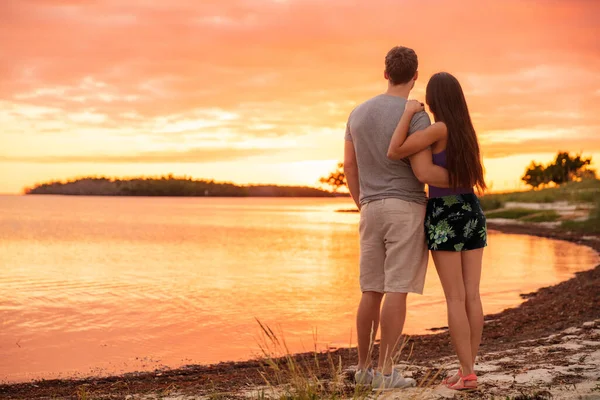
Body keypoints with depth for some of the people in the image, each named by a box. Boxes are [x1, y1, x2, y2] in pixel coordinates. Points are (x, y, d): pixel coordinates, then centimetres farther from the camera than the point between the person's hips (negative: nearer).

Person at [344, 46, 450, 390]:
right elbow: (424, 172, -16)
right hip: (406, 210, -6)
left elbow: (349, 166, 12)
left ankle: (365, 367, 16)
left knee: (372, 291, 11)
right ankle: (386, 371, -3)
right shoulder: (416, 116, -11)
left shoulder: (359, 112, 9)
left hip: (373, 211, 6)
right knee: (397, 290, -4)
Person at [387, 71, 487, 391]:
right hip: (473, 214, 7)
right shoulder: (466, 130, 10)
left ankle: (468, 372, -4)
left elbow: (394, 152, -19)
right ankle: (467, 369, 9)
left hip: (445, 217, -7)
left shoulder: (439, 129, -13)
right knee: (472, 296, 5)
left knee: (455, 298, -4)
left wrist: (408, 112, -11)